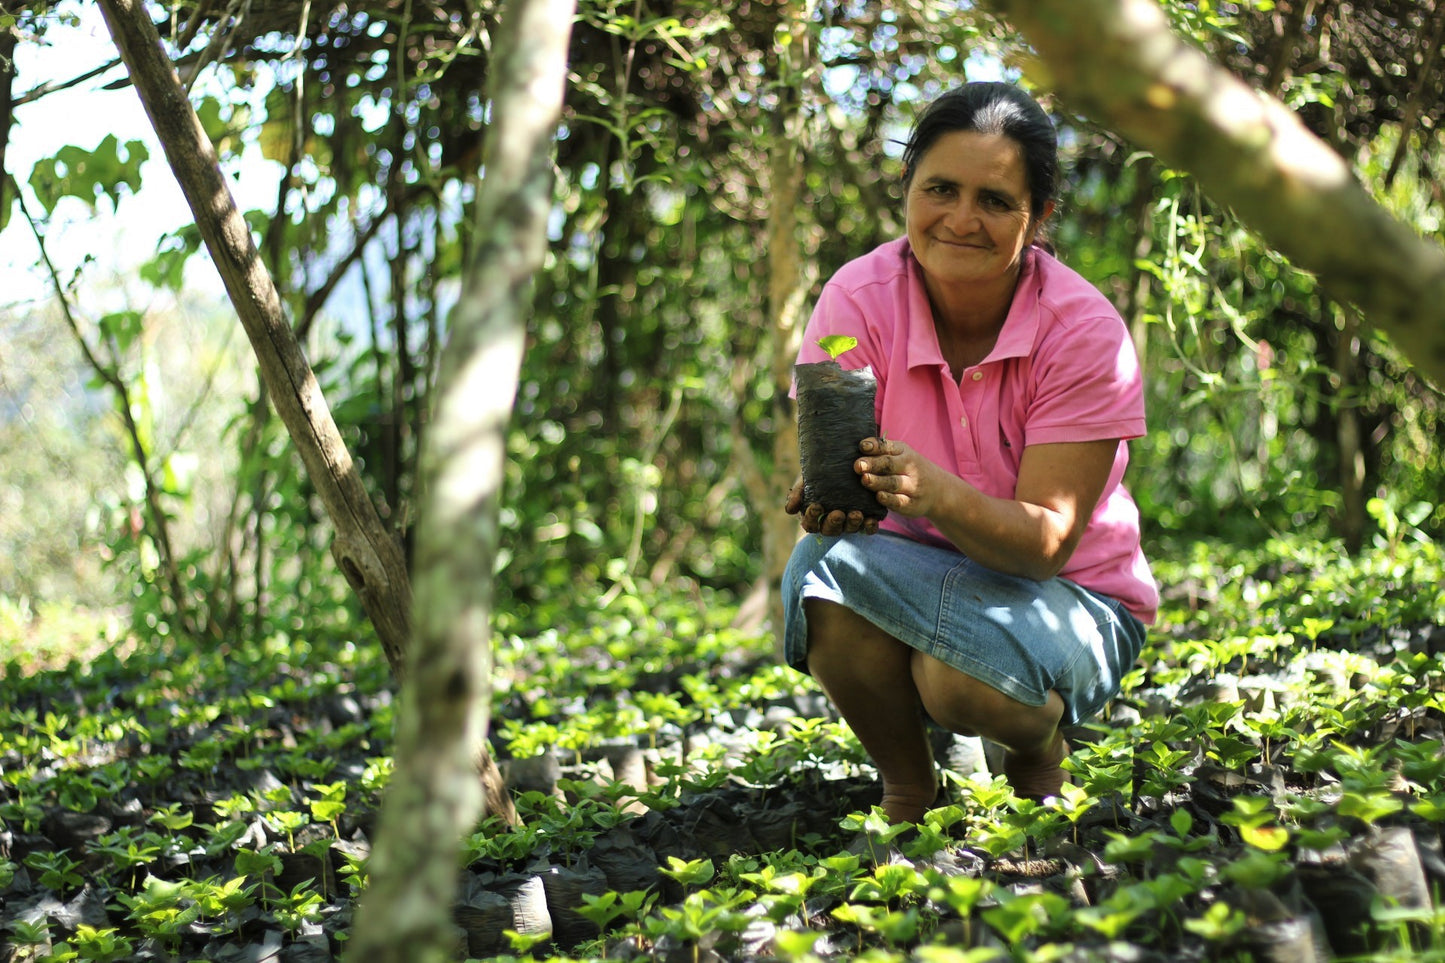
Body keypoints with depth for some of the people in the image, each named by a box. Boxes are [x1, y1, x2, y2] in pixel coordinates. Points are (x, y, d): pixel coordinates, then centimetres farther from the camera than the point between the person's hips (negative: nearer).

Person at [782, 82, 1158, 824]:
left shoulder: (1086, 333, -18)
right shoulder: (859, 299, -13)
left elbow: (1047, 543, -24)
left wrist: (936, 493, -44)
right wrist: (829, 501, -43)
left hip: (1066, 598, -2)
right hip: (913, 582, 2)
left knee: (962, 676, -35)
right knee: (824, 566, -32)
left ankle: (1040, 752, 6)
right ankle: (906, 786, -3)